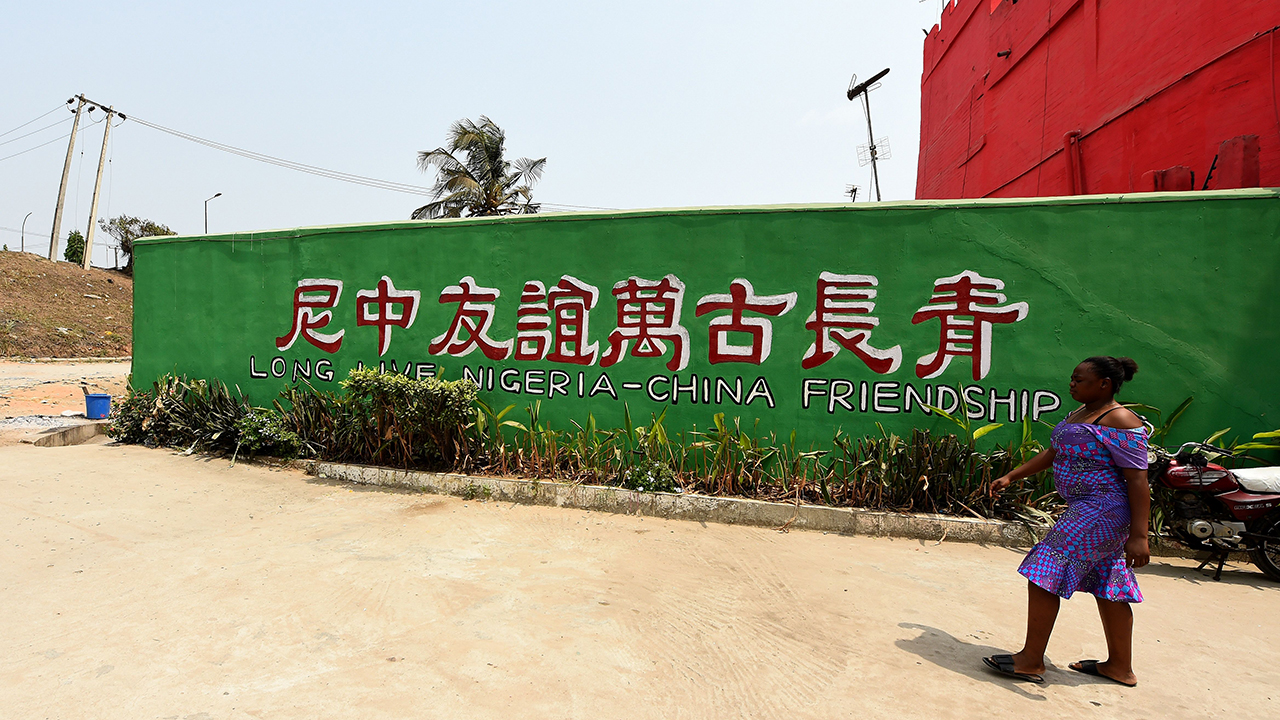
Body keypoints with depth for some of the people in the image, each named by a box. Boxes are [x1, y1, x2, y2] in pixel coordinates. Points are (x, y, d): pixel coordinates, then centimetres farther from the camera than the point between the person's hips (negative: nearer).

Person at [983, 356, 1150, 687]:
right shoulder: (1080, 414, 13)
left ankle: (1031, 661, -2)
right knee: (1106, 586, 16)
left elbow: (1138, 480, -19)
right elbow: (1052, 453, 19)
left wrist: (1138, 536, -23)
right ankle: (1120, 666, 29)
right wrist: (1011, 477, 14)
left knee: (1044, 572, -10)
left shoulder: (1119, 421, -16)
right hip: (1086, 508, 10)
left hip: (1100, 511, -10)